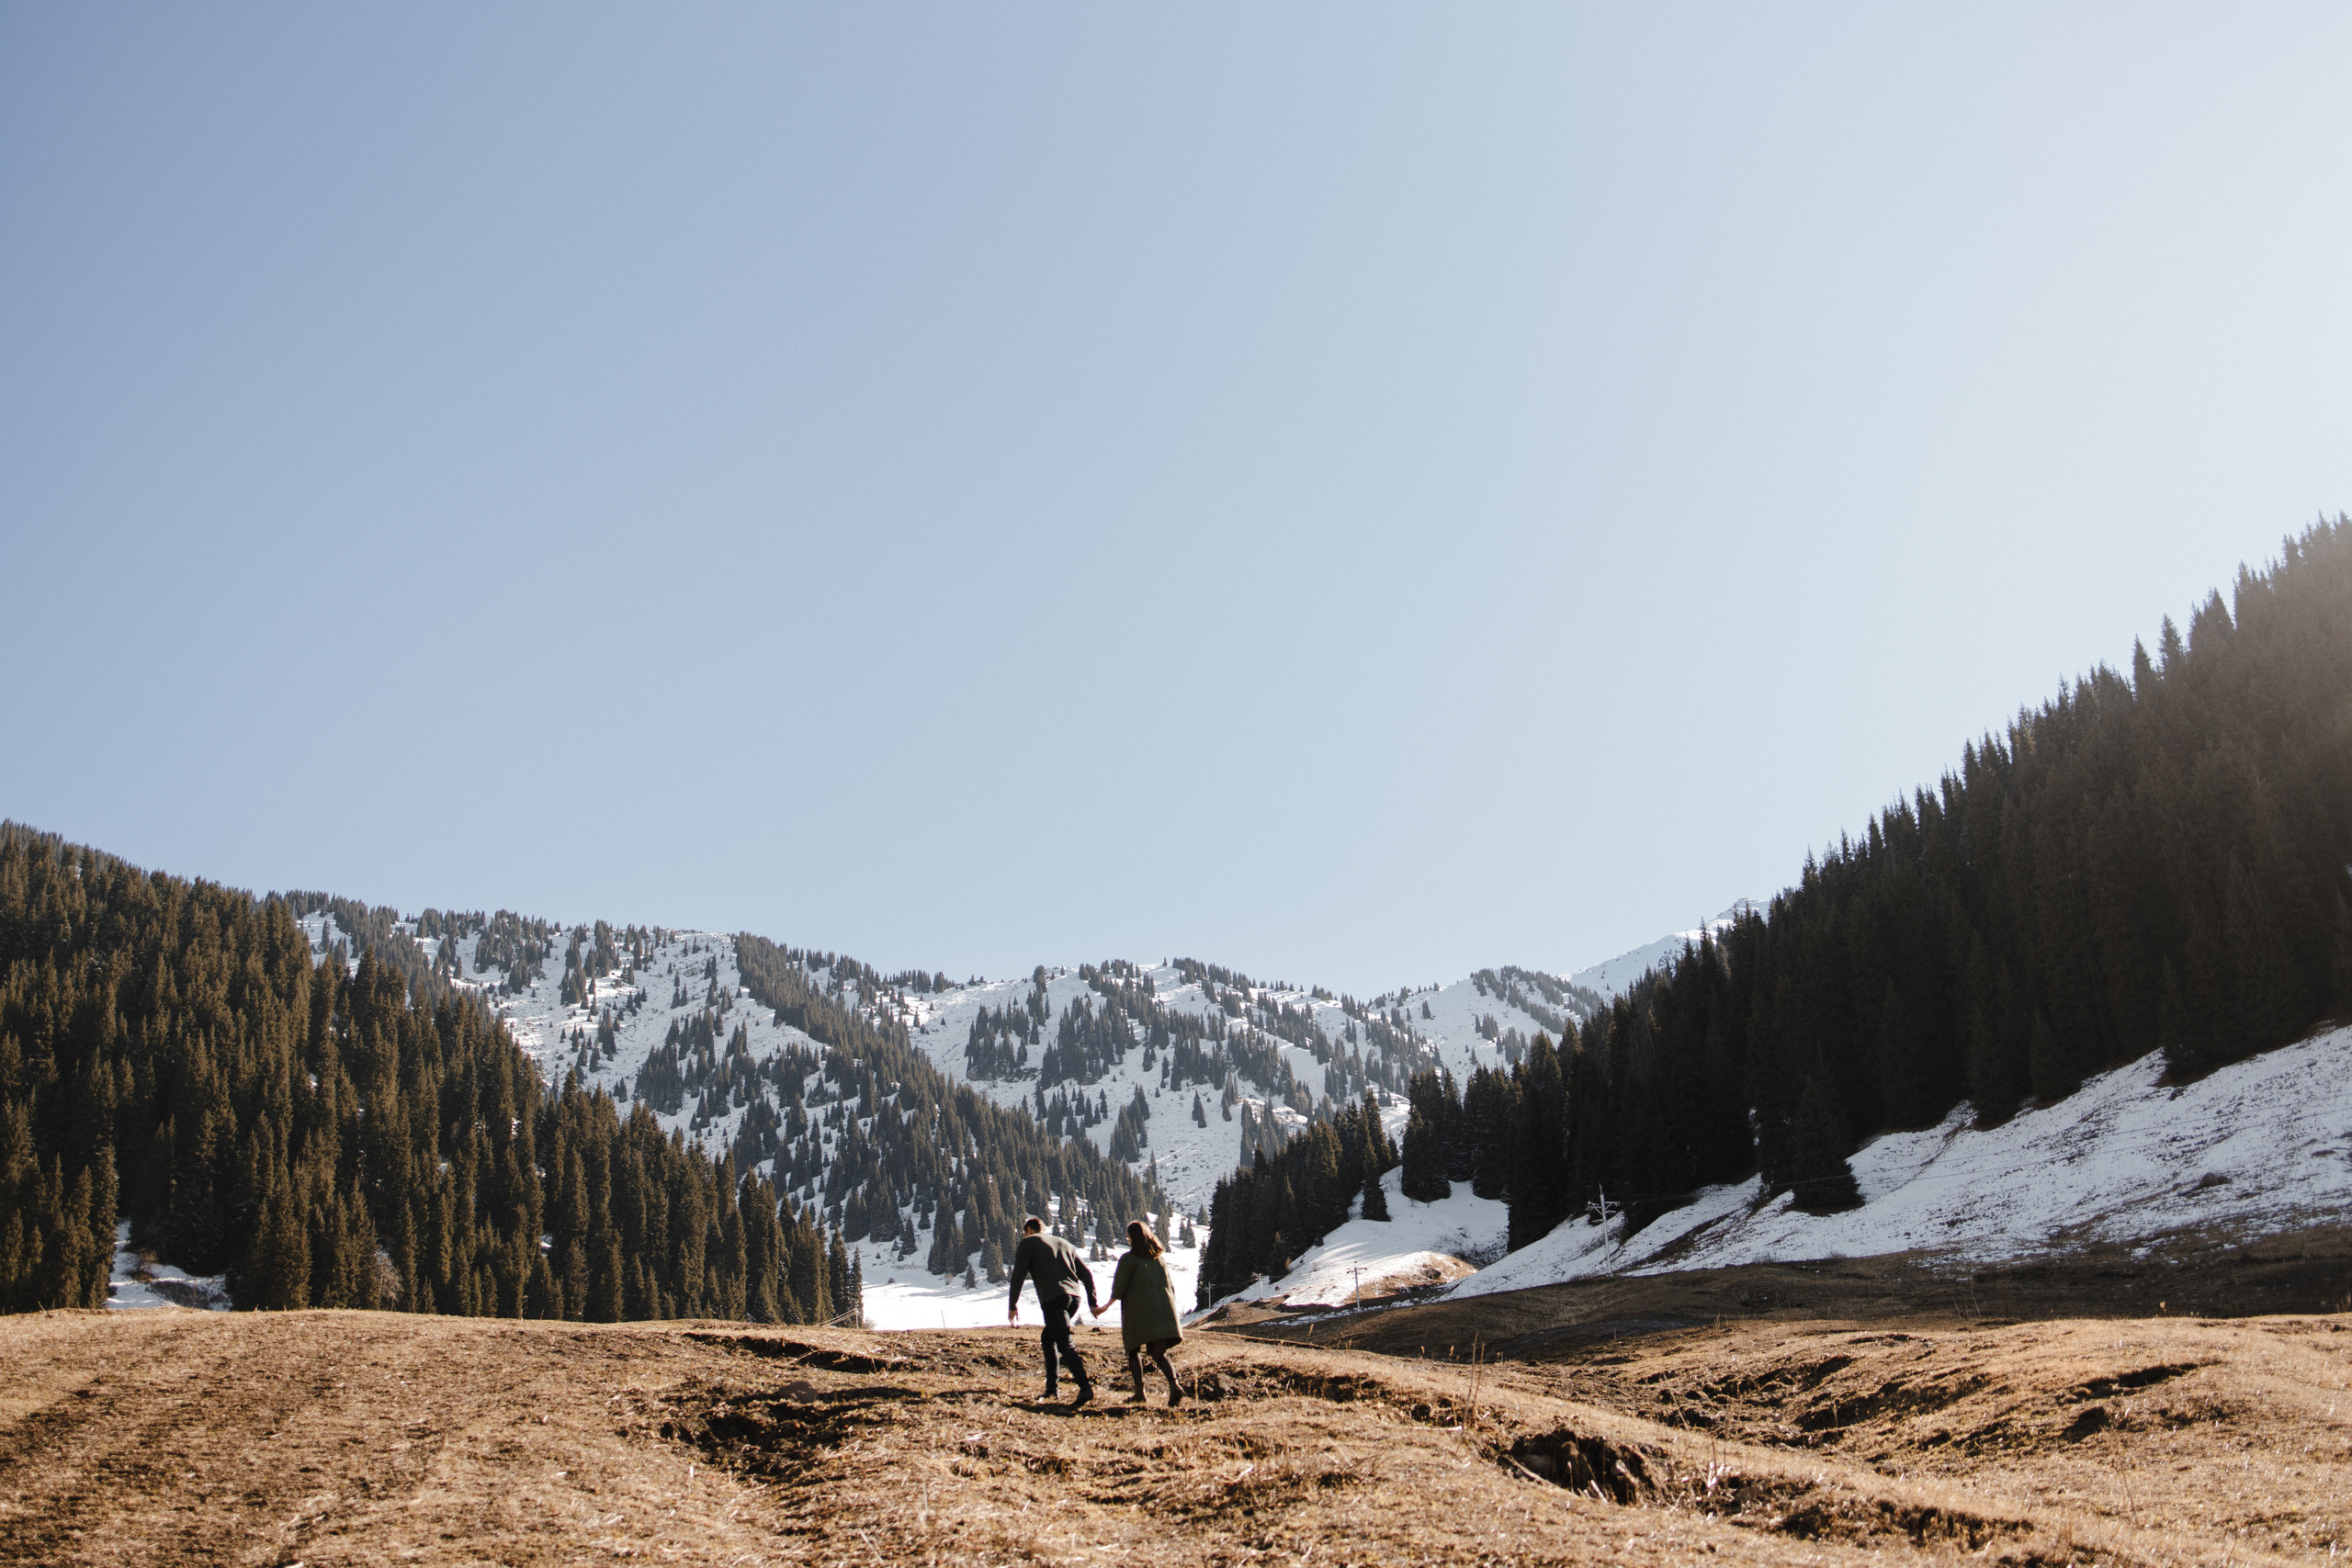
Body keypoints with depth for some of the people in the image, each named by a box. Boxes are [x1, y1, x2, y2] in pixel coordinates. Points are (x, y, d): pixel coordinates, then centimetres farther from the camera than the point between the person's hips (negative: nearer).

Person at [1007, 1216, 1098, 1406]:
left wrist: (1013, 1305, 4)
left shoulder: (1028, 1243, 12)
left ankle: (1085, 1388, -29)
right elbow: (1087, 1274, 21)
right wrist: (1093, 1304, 20)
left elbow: (1018, 1275, 0)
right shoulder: (1064, 1244, 27)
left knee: (1065, 1344, -14)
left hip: (1053, 1299, -6)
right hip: (1073, 1297, 7)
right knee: (1048, 1338, 24)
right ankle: (1052, 1386, 20)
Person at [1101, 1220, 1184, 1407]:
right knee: (1159, 1354, 3)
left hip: (1138, 1313, -4)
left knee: (1133, 1351, 12)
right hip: (1163, 1312, 4)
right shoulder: (1159, 1258, 15)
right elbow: (1170, 1287, 15)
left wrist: (1104, 1307, 7)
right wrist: (1172, 1312, 23)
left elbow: (1118, 1290, -5)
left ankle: (1139, 1392, 3)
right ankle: (1174, 1385, -22)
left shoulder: (1128, 1259, -1)